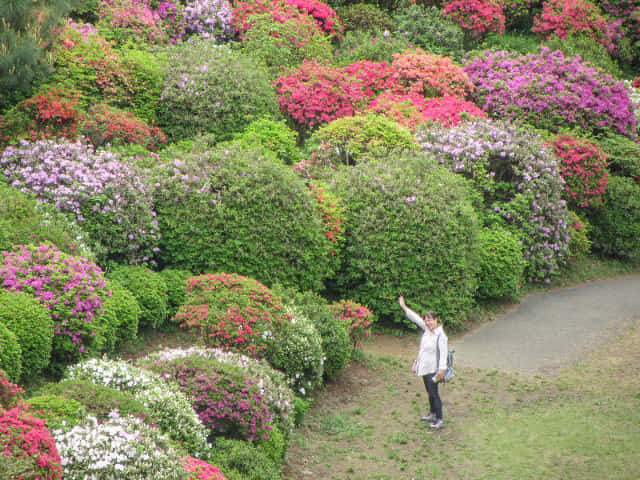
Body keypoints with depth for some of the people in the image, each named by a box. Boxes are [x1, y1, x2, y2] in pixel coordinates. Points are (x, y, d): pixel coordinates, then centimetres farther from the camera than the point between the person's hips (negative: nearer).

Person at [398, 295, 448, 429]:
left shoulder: (441, 335, -20)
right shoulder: (426, 329, 4)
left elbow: (443, 353, -23)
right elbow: (416, 318, 12)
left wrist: (441, 369, -28)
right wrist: (403, 306, 14)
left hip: (433, 369, -9)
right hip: (424, 368, 9)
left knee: (433, 393, -8)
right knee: (430, 392, 20)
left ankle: (439, 420, -4)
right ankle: (432, 414, 35)